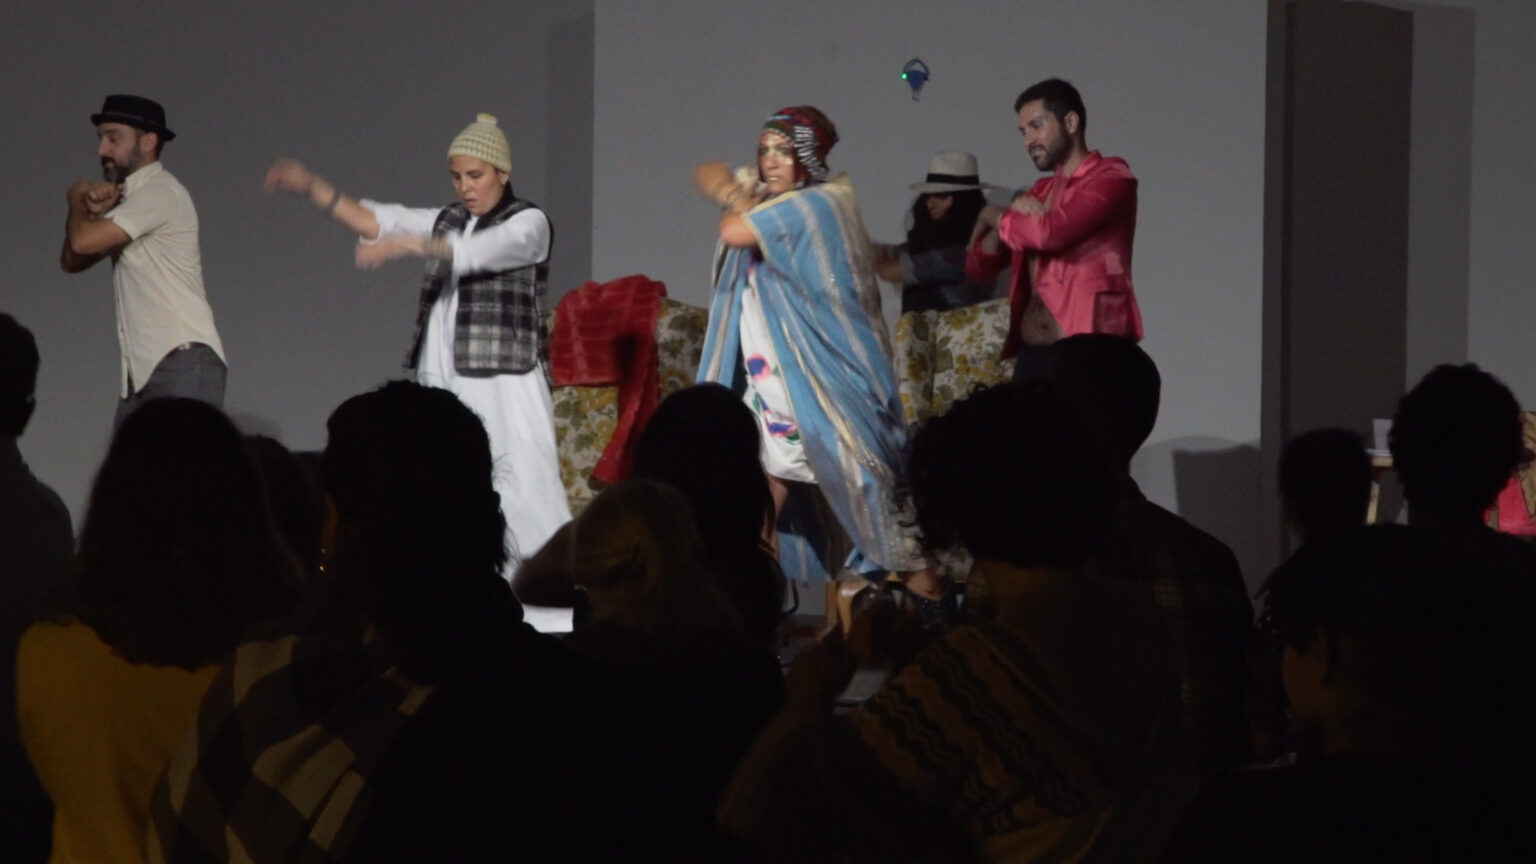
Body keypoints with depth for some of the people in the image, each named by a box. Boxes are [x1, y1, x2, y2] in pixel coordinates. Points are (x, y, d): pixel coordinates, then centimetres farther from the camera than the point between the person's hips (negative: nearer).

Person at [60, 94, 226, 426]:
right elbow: (72, 261, 16)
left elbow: (83, 241, -17)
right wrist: (91, 210, -1)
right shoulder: (126, 197, 21)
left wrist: (76, 200, 4)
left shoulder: (160, 192, -9)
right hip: (143, 369, 9)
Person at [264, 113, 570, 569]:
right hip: (441, 382, 6)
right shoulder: (447, 221, 19)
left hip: (503, 386, -6)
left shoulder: (529, 223, -1)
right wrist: (312, 187, 1)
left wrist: (406, 244, -32)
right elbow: (373, 221, 13)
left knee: (525, 494, -12)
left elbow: (475, 252, -19)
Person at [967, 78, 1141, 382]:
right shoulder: (1040, 193, 21)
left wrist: (994, 215, 2)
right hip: (1031, 354, 7)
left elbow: (1049, 232, -18)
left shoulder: (1110, 178, -1)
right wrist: (1012, 217, 0)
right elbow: (979, 268, 18)